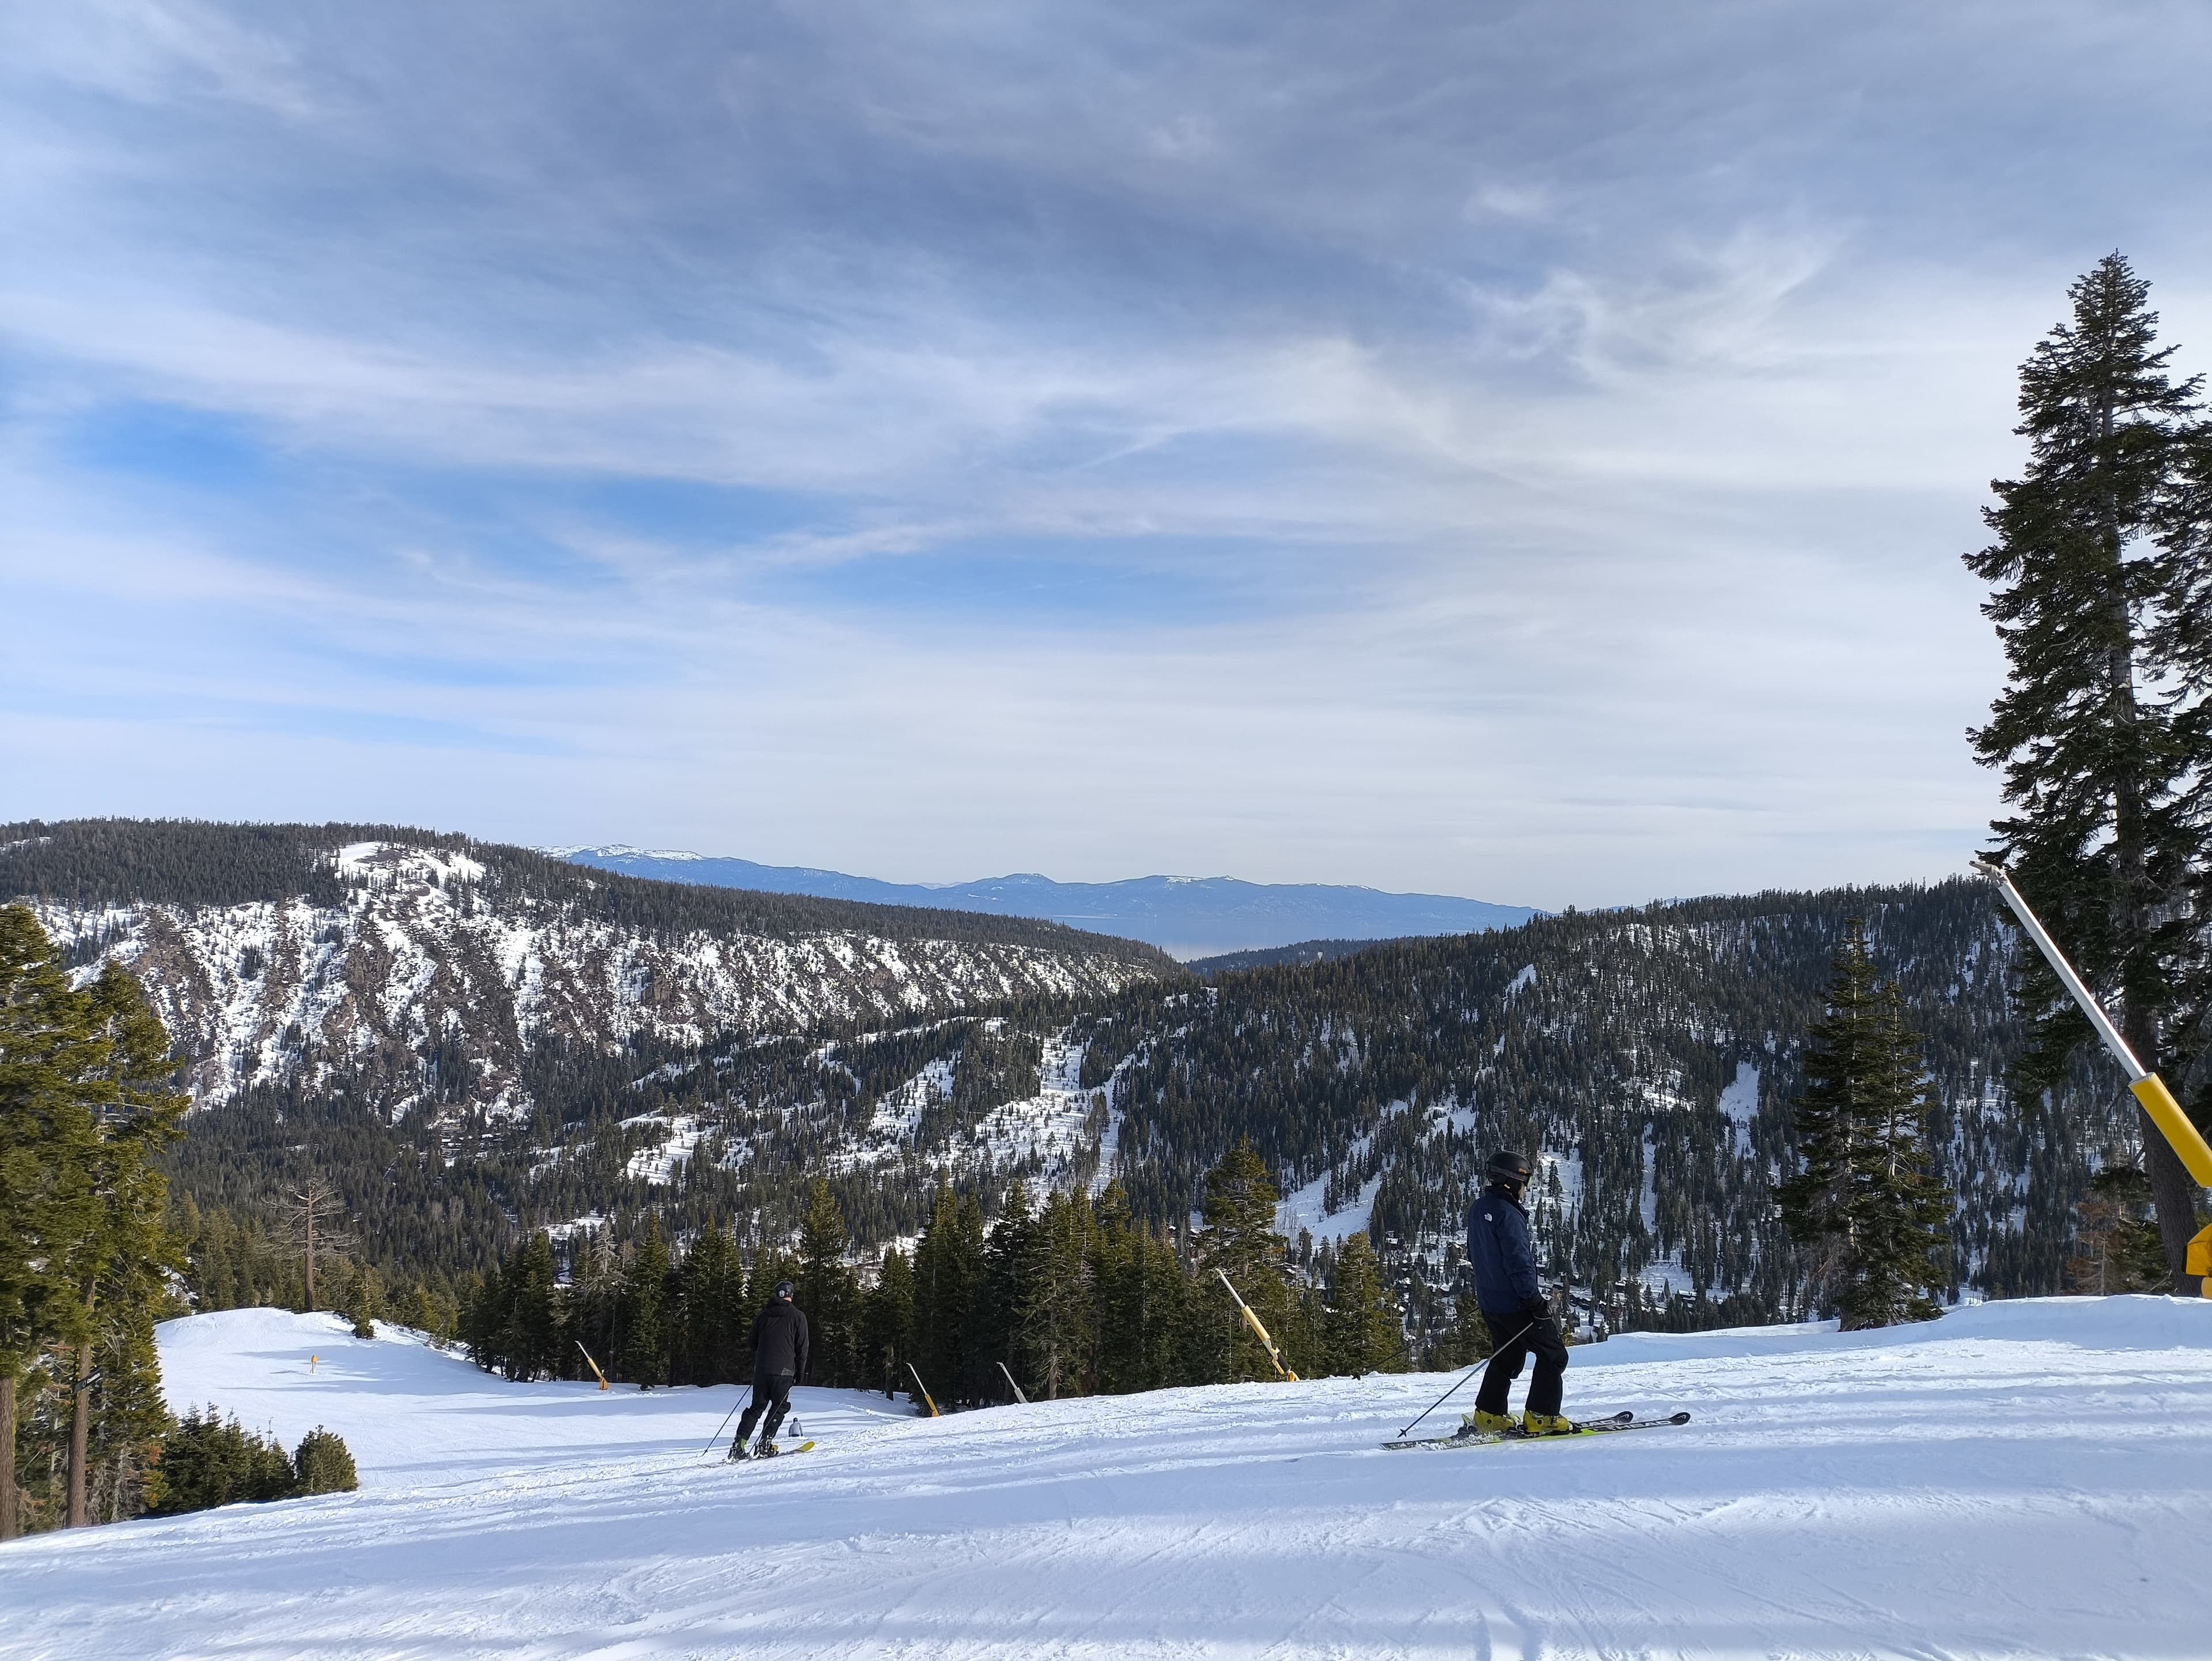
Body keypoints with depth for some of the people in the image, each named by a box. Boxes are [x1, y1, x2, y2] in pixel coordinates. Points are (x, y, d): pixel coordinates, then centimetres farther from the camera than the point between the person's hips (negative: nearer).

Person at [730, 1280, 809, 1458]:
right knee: (780, 1407, 7)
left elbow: (753, 1344, 17)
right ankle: (766, 1444, -4)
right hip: (783, 1371, -4)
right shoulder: (797, 1317, -2)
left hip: (761, 1369, 4)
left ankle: (739, 1445, 1)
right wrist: (800, 1372, 6)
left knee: (756, 1407, 11)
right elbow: (802, 1348, -2)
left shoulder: (762, 1316, 11)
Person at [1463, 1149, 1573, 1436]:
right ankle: (1541, 1417, 1)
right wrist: (1535, 1300, -20)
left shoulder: (1478, 1207, 8)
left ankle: (1487, 1415, 20)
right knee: (1553, 1355, 3)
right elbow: (1518, 1262, -25)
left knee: (1509, 1355, 21)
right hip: (1514, 1303, -9)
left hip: (1489, 1301, 9)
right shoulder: (1509, 1214, -21)